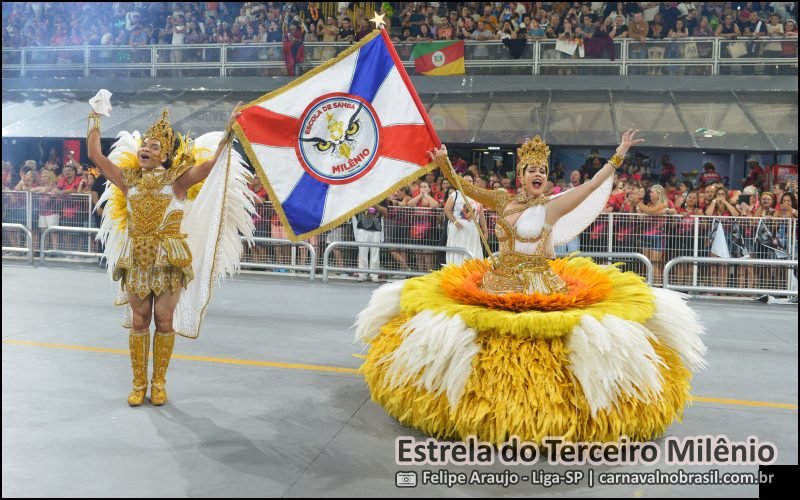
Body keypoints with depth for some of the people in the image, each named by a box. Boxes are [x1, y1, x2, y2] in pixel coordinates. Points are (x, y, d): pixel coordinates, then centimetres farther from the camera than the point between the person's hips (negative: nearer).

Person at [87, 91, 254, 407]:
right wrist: (96, 117, 12)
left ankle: (159, 382, 15)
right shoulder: (129, 180, 8)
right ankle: (139, 383, 17)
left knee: (164, 320, 3)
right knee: (139, 320, 7)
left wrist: (229, 132, -17)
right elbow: (95, 155, 10)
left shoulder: (177, 179, -2)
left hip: (169, 260, -3)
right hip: (136, 260, 3)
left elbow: (212, 162, -10)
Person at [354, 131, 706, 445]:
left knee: (538, 339, -16)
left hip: (541, 285, -2)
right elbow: (464, 187, 2)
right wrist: (444, 165, -12)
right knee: (493, 337, -8)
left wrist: (618, 157, -5)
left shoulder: (552, 206, 2)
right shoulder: (502, 202, 9)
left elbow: (592, 185, -3)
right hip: (499, 282, 3)